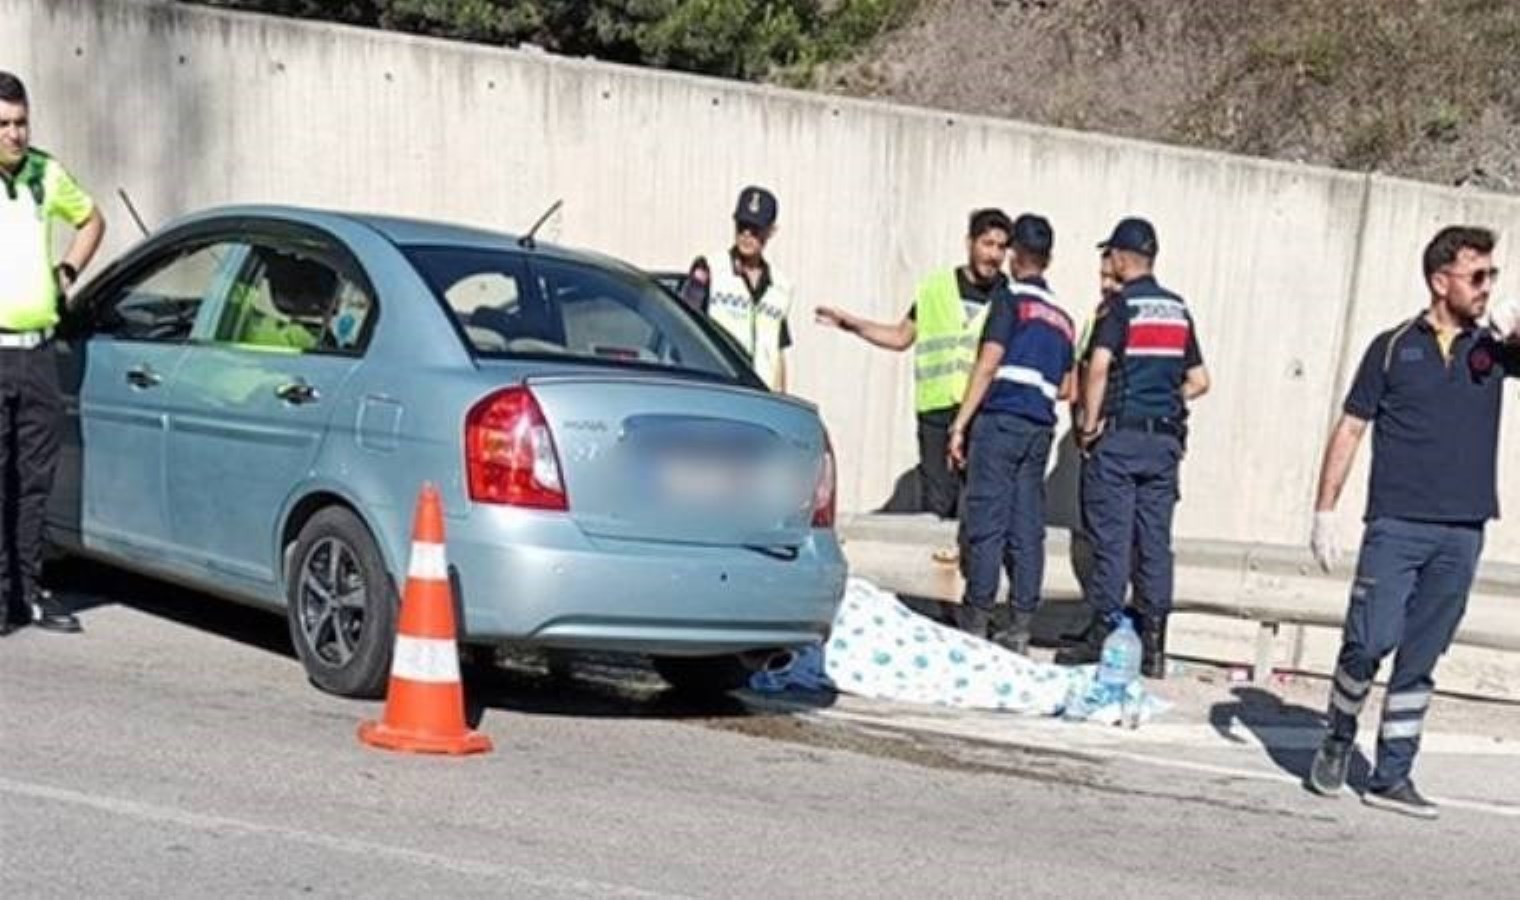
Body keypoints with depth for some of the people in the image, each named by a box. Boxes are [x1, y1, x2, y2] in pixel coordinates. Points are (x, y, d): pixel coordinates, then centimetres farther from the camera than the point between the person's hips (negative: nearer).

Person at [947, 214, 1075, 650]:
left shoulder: (1010, 297, -1)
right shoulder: (1062, 317, 19)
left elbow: (988, 365, -9)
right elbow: (1066, 388, 21)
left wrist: (960, 424, -10)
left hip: (1001, 418, -6)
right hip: (1040, 426, 6)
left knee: (986, 523, -5)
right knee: (1028, 528, 5)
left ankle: (975, 623, -4)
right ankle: (1020, 627, 4)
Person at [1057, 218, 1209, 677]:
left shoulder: (1121, 305, -7)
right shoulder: (1178, 309, 12)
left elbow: (1098, 366, -21)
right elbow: (1199, 381, 15)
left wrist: (1089, 424, -13)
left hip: (1120, 436, -5)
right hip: (1165, 438, 6)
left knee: (1112, 538, -2)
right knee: (1155, 540, 6)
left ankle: (1106, 634, 0)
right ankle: (1152, 644, 7)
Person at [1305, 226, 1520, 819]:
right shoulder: (1394, 347, 3)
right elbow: (1350, 430, 4)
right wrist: (1324, 513, 0)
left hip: (1461, 533, 3)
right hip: (1396, 525, -3)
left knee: (1420, 659, 6)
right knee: (1370, 641, -8)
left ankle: (1392, 776, 13)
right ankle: (1337, 743, 16)